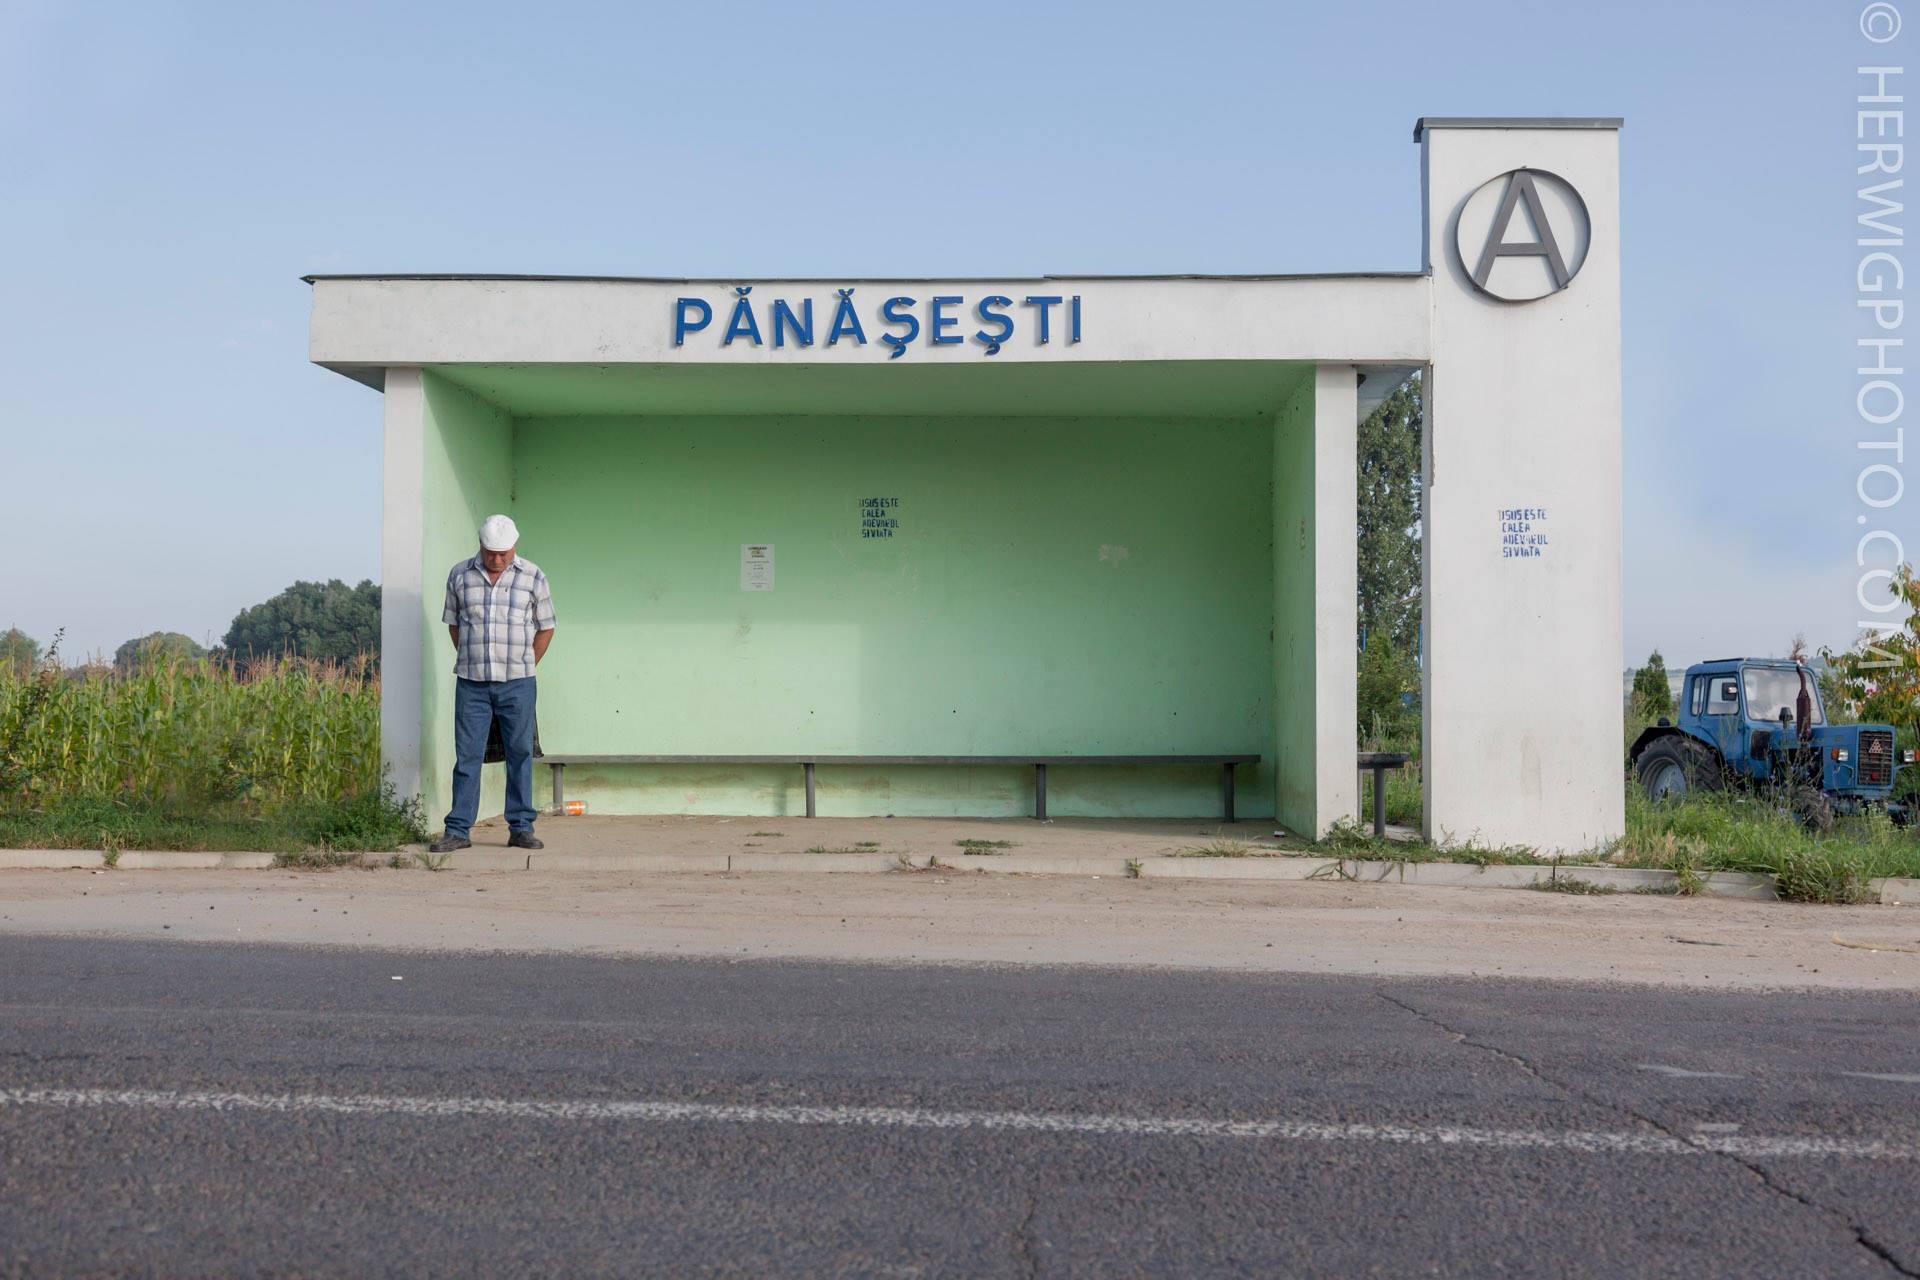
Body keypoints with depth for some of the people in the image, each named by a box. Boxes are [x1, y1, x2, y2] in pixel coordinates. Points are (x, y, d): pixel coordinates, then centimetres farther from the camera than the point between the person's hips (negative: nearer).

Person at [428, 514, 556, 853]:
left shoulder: (532, 577, 3)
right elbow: (453, 623, 16)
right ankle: (458, 831, 3)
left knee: (520, 755, 3)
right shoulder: (460, 576, 5)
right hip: (471, 684, 0)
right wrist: (471, 663, 11)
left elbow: (545, 628, 10)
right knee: (467, 755, 0)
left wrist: (523, 668, 9)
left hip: (517, 684, 0)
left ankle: (521, 828, 9)